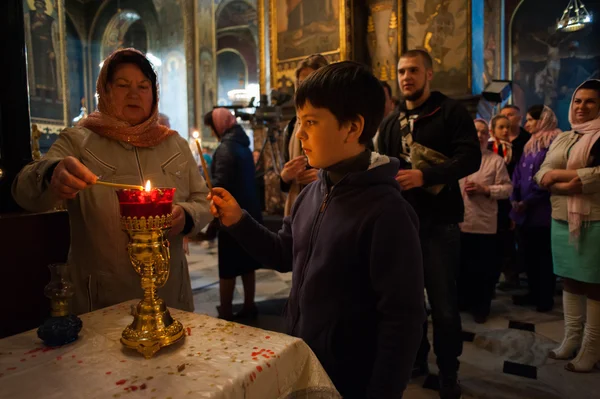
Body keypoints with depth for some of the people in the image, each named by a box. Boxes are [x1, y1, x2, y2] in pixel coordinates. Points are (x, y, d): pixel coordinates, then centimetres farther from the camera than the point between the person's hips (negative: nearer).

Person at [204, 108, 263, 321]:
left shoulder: (225, 147, -16)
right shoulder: (243, 144, 12)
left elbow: (220, 184, -21)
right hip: (249, 211, 9)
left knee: (227, 269, 1)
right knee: (247, 264, 16)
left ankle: (226, 314, 10)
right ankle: (249, 307, 26)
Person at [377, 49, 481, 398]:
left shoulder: (451, 112, -3)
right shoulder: (391, 123, 14)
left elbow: (471, 157, -15)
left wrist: (424, 176, -26)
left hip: (440, 220, -5)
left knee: (443, 301, 3)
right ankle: (416, 357, 34)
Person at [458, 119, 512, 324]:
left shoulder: (496, 160, 2)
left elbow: (507, 188, -2)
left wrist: (485, 189, -15)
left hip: (485, 224, -2)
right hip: (459, 221, 2)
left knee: (482, 267, 7)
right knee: (461, 264, 13)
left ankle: (481, 306, 23)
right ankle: (462, 300, 30)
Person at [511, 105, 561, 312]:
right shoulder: (530, 145, 17)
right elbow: (518, 174, 13)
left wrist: (528, 201, -16)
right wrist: (514, 199, 0)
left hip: (542, 210, -8)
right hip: (524, 211, 8)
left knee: (544, 255, 4)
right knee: (527, 254, 13)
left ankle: (546, 298, 17)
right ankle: (534, 293, 26)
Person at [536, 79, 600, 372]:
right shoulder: (561, 139, 15)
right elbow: (541, 175, 4)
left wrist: (558, 174, -10)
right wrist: (572, 184, -14)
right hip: (561, 221, 5)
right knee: (569, 279, 11)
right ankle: (570, 339, 22)